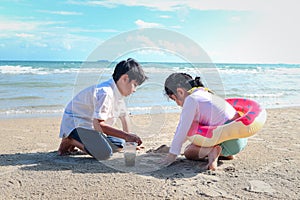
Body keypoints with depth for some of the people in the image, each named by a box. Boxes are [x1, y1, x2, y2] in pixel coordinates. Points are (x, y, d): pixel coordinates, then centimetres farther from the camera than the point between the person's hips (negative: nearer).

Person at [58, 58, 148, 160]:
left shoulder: (118, 93, 4)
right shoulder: (105, 93, -27)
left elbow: (123, 115, 18)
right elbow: (98, 124, -34)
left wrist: (128, 139, 24)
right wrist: (126, 136, -32)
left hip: (91, 124, 10)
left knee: (119, 144, 6)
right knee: (104, 153, -29)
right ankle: (71, 141, -7)